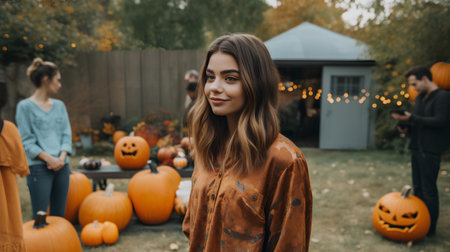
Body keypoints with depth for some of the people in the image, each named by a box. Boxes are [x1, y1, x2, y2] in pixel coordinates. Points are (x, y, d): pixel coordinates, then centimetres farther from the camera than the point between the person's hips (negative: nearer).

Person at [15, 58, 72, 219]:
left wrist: (62, 157, -7)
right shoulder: (25, 106, -2)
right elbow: (26, 141, -6)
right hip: (39, 168, -5)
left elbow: (67, 134, 9)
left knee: (59, 215, 10)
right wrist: (49, 158, -15)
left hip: (61, 166, 5)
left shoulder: (59, 105, 13)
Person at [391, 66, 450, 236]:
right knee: (418, 188, 15)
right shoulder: (419, 98, 17)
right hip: (417, 148, 9)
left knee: (428, 190, -3)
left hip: (430, 151, -9)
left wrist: (412, 118, -22)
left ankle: (430, 228, 7)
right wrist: (406, 127, 3)